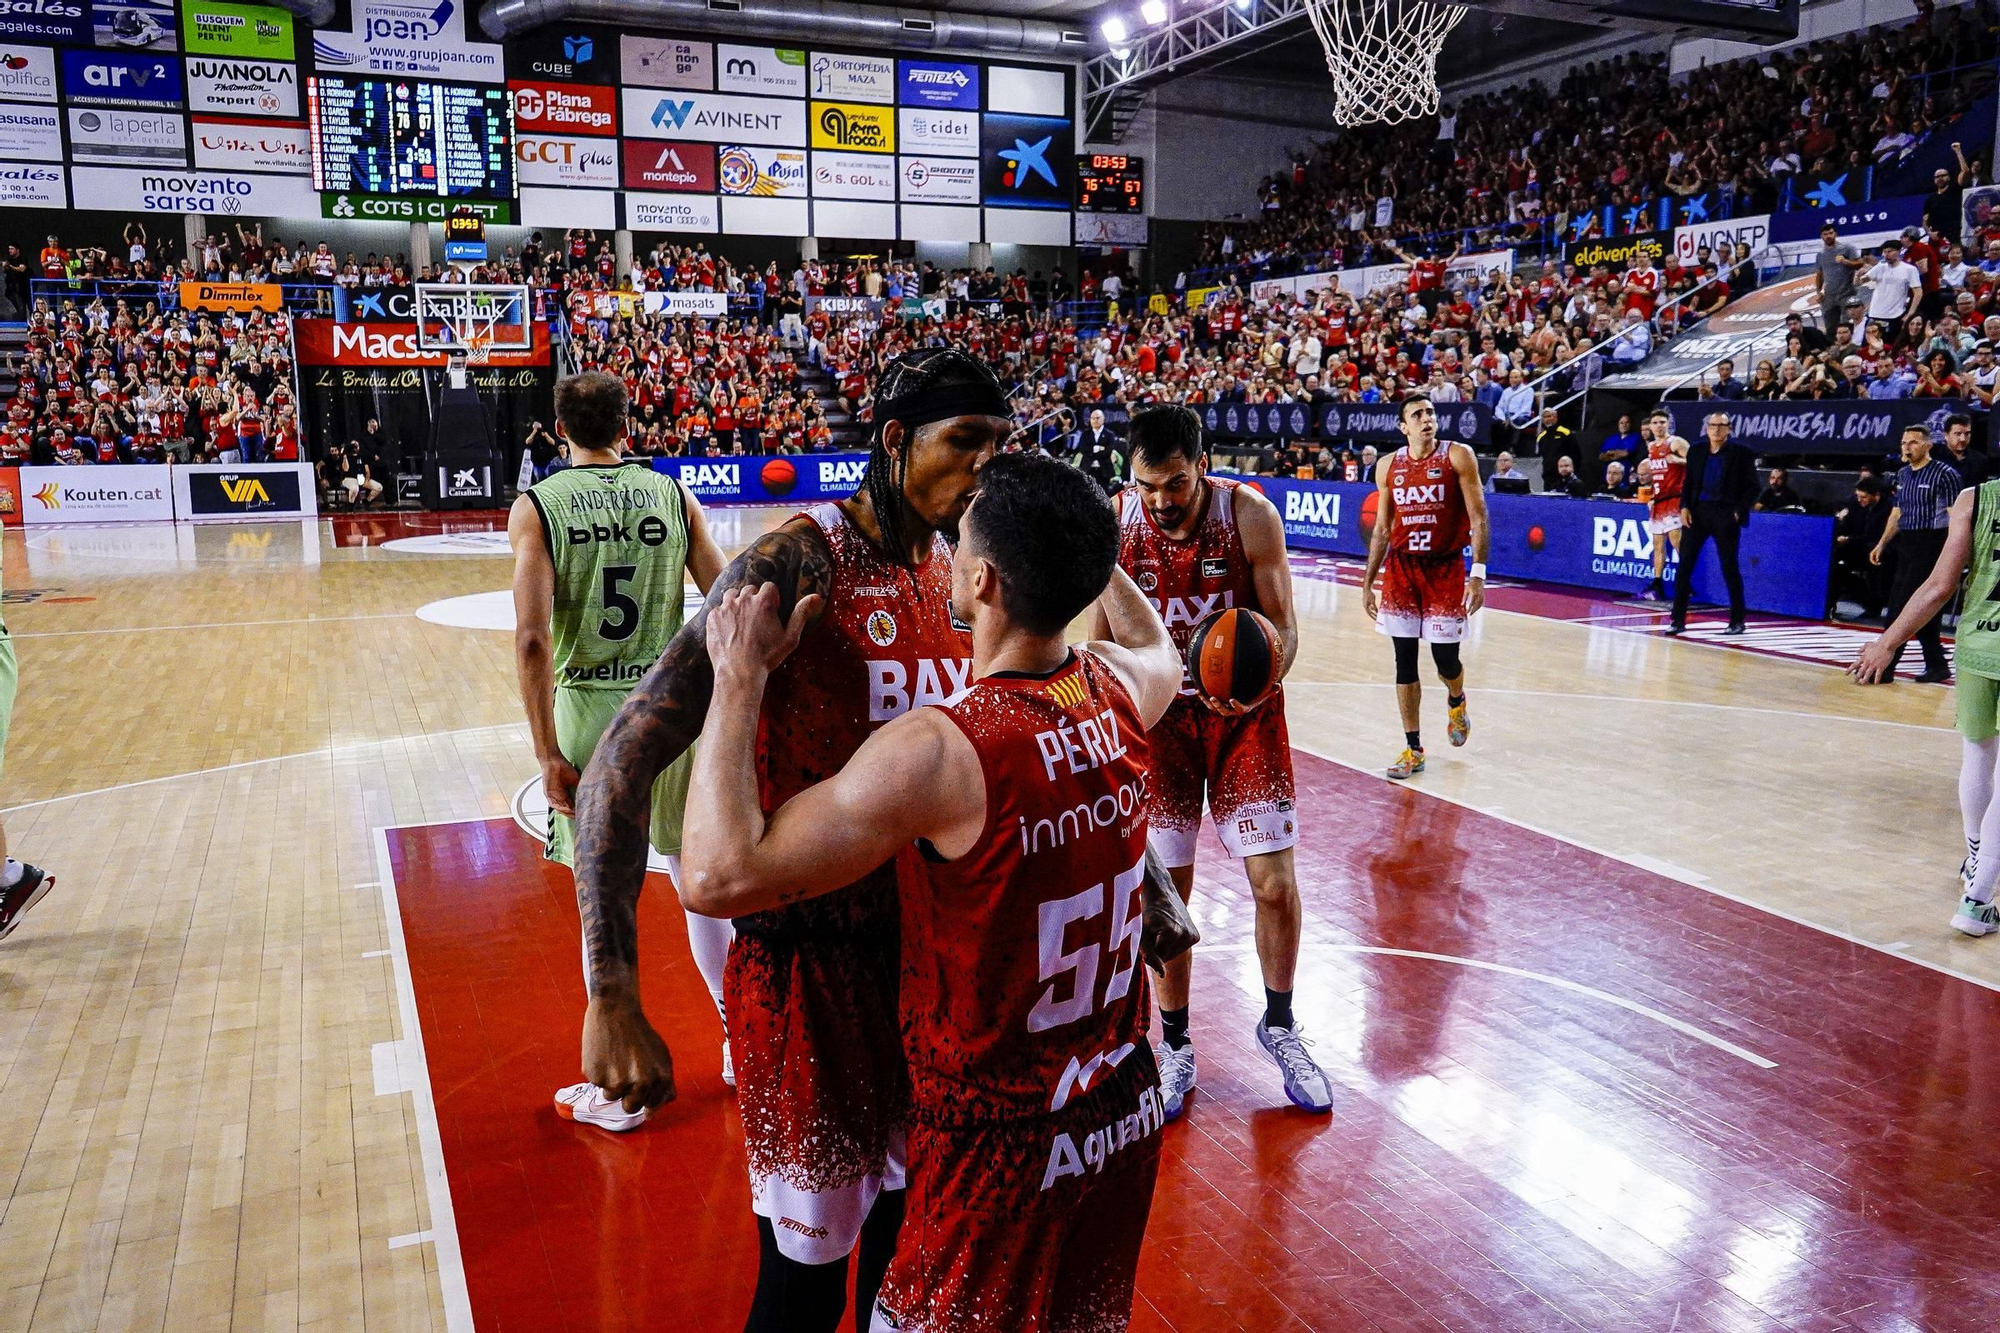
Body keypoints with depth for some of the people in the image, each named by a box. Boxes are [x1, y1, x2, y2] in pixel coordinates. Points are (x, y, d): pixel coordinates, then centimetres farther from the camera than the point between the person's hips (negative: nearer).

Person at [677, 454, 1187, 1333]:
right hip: (1127, 1112, 6)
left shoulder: (936, 751, -28)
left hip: (1000, 1143, -6)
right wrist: (1074, 537, 23)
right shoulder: (1124, 691, -7)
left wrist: (739, 679, -19)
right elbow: (1157, 644, 20)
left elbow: (718, 877, -28)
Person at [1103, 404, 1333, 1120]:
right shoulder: (1116, 522, -13)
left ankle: (1279, 1026, 25)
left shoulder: (1250, 516, -17)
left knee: (1276, 885, -2)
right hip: (1160, 713, 1)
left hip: (1244, 712, -1)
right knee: (1166, 890, 4)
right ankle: (1175, 1047, 23)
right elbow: (1102, 639, -1)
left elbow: (1282, 629, -11)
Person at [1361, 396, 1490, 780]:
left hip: (1445, 569, -3)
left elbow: (1478, 518, -7)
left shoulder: (1458, 457, -4)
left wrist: (1478, 573, -16)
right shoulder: (1388, 466, 6)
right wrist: (1368, 583, 9)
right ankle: (1413, 748, 11)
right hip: (1400, 568, 3)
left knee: (1445, 660, 1)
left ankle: (1456, 702, 37)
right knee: (1404, 661, 2)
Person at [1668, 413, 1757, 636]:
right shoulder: (1696, 454, 11)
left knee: (1730, 568, 3)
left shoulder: (1740, 454, 1)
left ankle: (1737, 621, 14)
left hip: (1725, 515, -3)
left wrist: (1739, 511, -11)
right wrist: (1684, 507, -2)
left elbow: (1752, 487, 0)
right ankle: (1678, 620, 2)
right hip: (1697, 512, 3)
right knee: (1684, 566, -2)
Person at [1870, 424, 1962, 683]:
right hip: (1906, 545, 8)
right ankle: (1937, 665, 17)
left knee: (1904, 606, -10)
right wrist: (1882, 544, 15)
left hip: (1932, 545, -8)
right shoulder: (1903, 475, 13)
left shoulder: (1944, 474, -10)